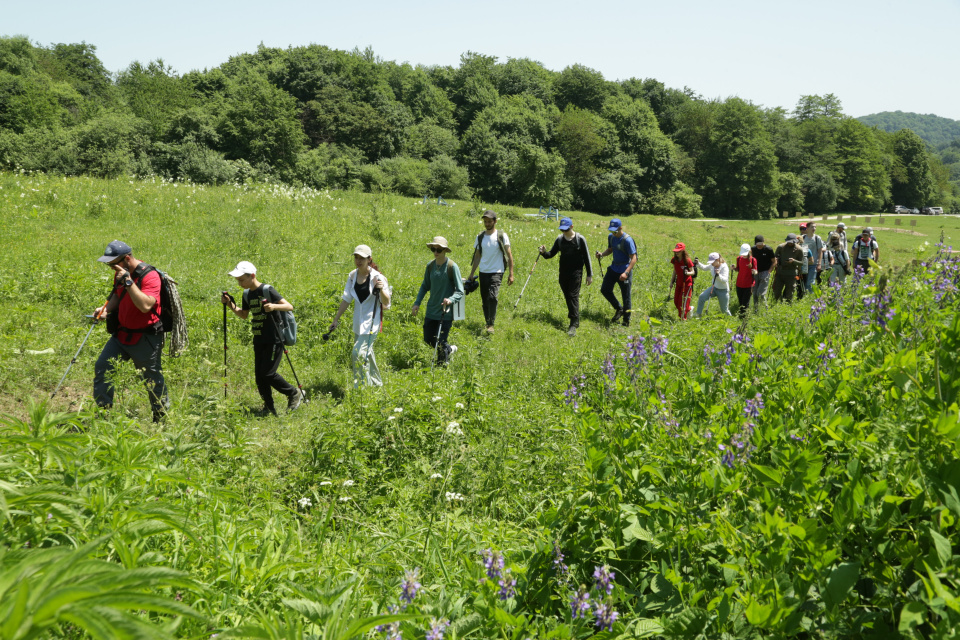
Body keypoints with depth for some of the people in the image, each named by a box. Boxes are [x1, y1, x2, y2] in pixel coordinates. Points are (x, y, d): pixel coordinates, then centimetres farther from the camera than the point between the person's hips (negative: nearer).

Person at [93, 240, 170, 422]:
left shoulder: (150, 276, -21)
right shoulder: (120, 274, 4)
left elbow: (145, 305, -34)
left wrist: (128, 281, -34)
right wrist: (106, 308, 1)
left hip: (145, 338, -8)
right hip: (121, 333, 8)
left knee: (153, 379, 5)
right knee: (102, 367, 2)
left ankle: (162, 418, 24)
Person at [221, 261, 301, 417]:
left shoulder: (267, 290, -14)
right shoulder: (247, 294, 10)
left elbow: (289, 306, -19)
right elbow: (243, 315, 23)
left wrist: (274, 306, -38)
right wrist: (230, 304, 8)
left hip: (273, 340, -8)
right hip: (259, 341, 8)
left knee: (268, 373, -13)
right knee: (259, 375, 6)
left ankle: (295, 394, 6)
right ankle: (269, 407, 16)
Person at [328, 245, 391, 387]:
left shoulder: (377, 277, -14)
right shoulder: (352, 276, 3)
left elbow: (386, 303, -12)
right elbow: (346, 299, 11)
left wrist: (381, 290, -31)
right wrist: (336, 319, 12)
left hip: (371, 321, -7)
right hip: (358, 321, 7)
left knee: (359, 353, -16)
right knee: (366, 353, 16)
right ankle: (377, 383, 35)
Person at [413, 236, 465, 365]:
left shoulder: (452, 267, -13)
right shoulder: (430, 266, 3)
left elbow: (460, 291, -14)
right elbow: (425, 286, 15)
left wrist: (450, 300, -34)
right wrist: (417, 303, 3)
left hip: (446, 312, -6)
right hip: (431, 310, 6)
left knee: (440, 343, -2)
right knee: (428, 339, 12)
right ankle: (449, 349, 39)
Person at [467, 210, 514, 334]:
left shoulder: (502, 236, -2)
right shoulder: (480, 237, 9)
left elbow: (509, 255, 0)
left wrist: (511, 274, -6)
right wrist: (472, 274, 12)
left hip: (496, 272, -4)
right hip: (483, 272, 4)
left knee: (492, 297, -21)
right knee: (485, 299, 7)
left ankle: (491, 325, -16)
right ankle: (487, 323, 23)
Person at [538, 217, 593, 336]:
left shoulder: (580, 239, -5)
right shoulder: (559, 239, 6)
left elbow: (586, 257, -1)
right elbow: (551, 254, 11)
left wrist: (589, 275, -1)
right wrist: (544, 252, -13)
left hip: (576, 272, -5)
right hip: (563, 272, 5)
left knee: (573, 296, -12)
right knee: (567, 296, 9)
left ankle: (574, 325, -14)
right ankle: (575, 320, 24)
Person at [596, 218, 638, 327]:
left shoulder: (627, 240, -20)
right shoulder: (611, 237, 3)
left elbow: (633, 258, -21)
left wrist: (626, 273, -31)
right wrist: (602, 254, -3)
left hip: (624, 270, -7)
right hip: (613, 268, 7)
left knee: (626, 296, 1)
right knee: (605, 290, 7)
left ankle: (626, 320, 15)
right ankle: (619, 309, 26)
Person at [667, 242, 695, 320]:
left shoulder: (687, 261, -19)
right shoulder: (674, 260, -2)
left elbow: (693, 272, -13)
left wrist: (688, 273, -35)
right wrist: (672, 282, 11)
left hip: (687, 283, -6)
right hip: (678, 283, 7)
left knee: (683, 301, -7)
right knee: (676, 302, 9)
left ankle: (683, 318, 10)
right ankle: (689, 308, 34)